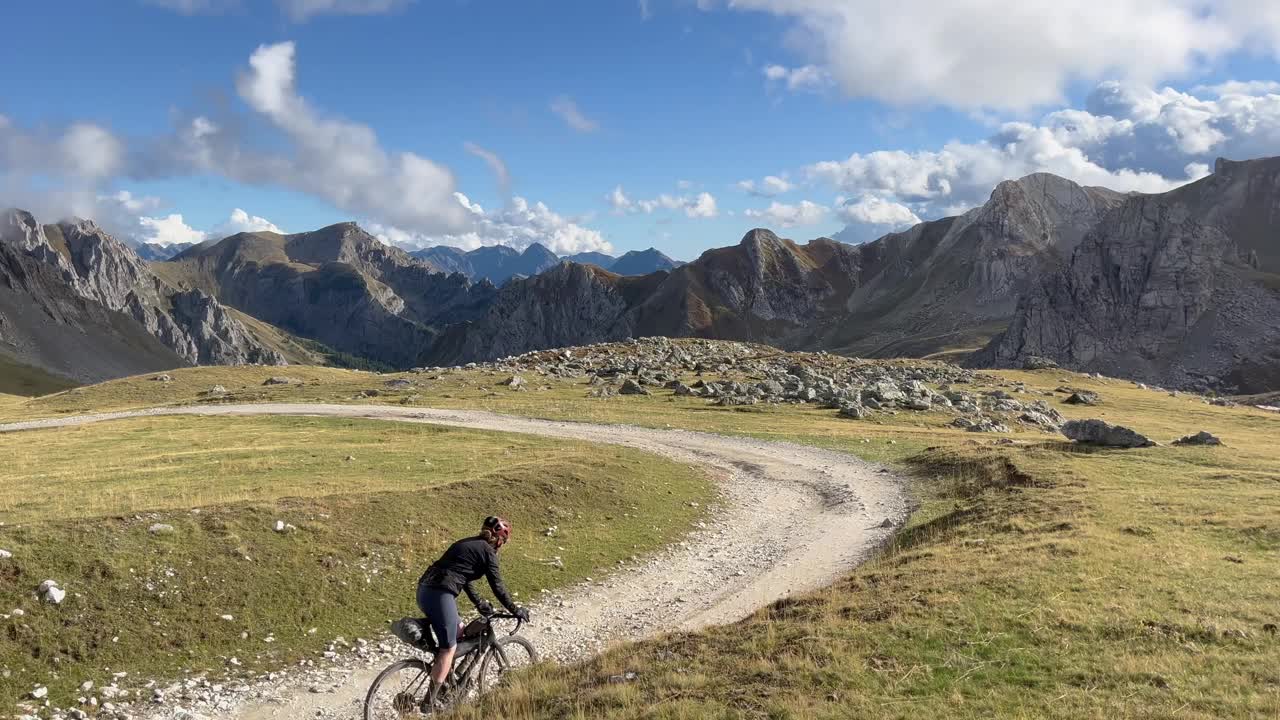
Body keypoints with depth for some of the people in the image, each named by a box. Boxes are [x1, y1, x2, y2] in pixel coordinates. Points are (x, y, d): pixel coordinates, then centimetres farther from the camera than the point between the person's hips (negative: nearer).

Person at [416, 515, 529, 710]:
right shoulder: (487, 551, 0)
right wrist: (515, 610, 13)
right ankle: (429, 703, 4)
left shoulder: (467, 543, 24)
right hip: (440, 594, -9)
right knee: (448, 648, 2)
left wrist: (479, 603, 38)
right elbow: (497, 586, 2)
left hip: (424, 588, 9)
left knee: (457, 633, 24)